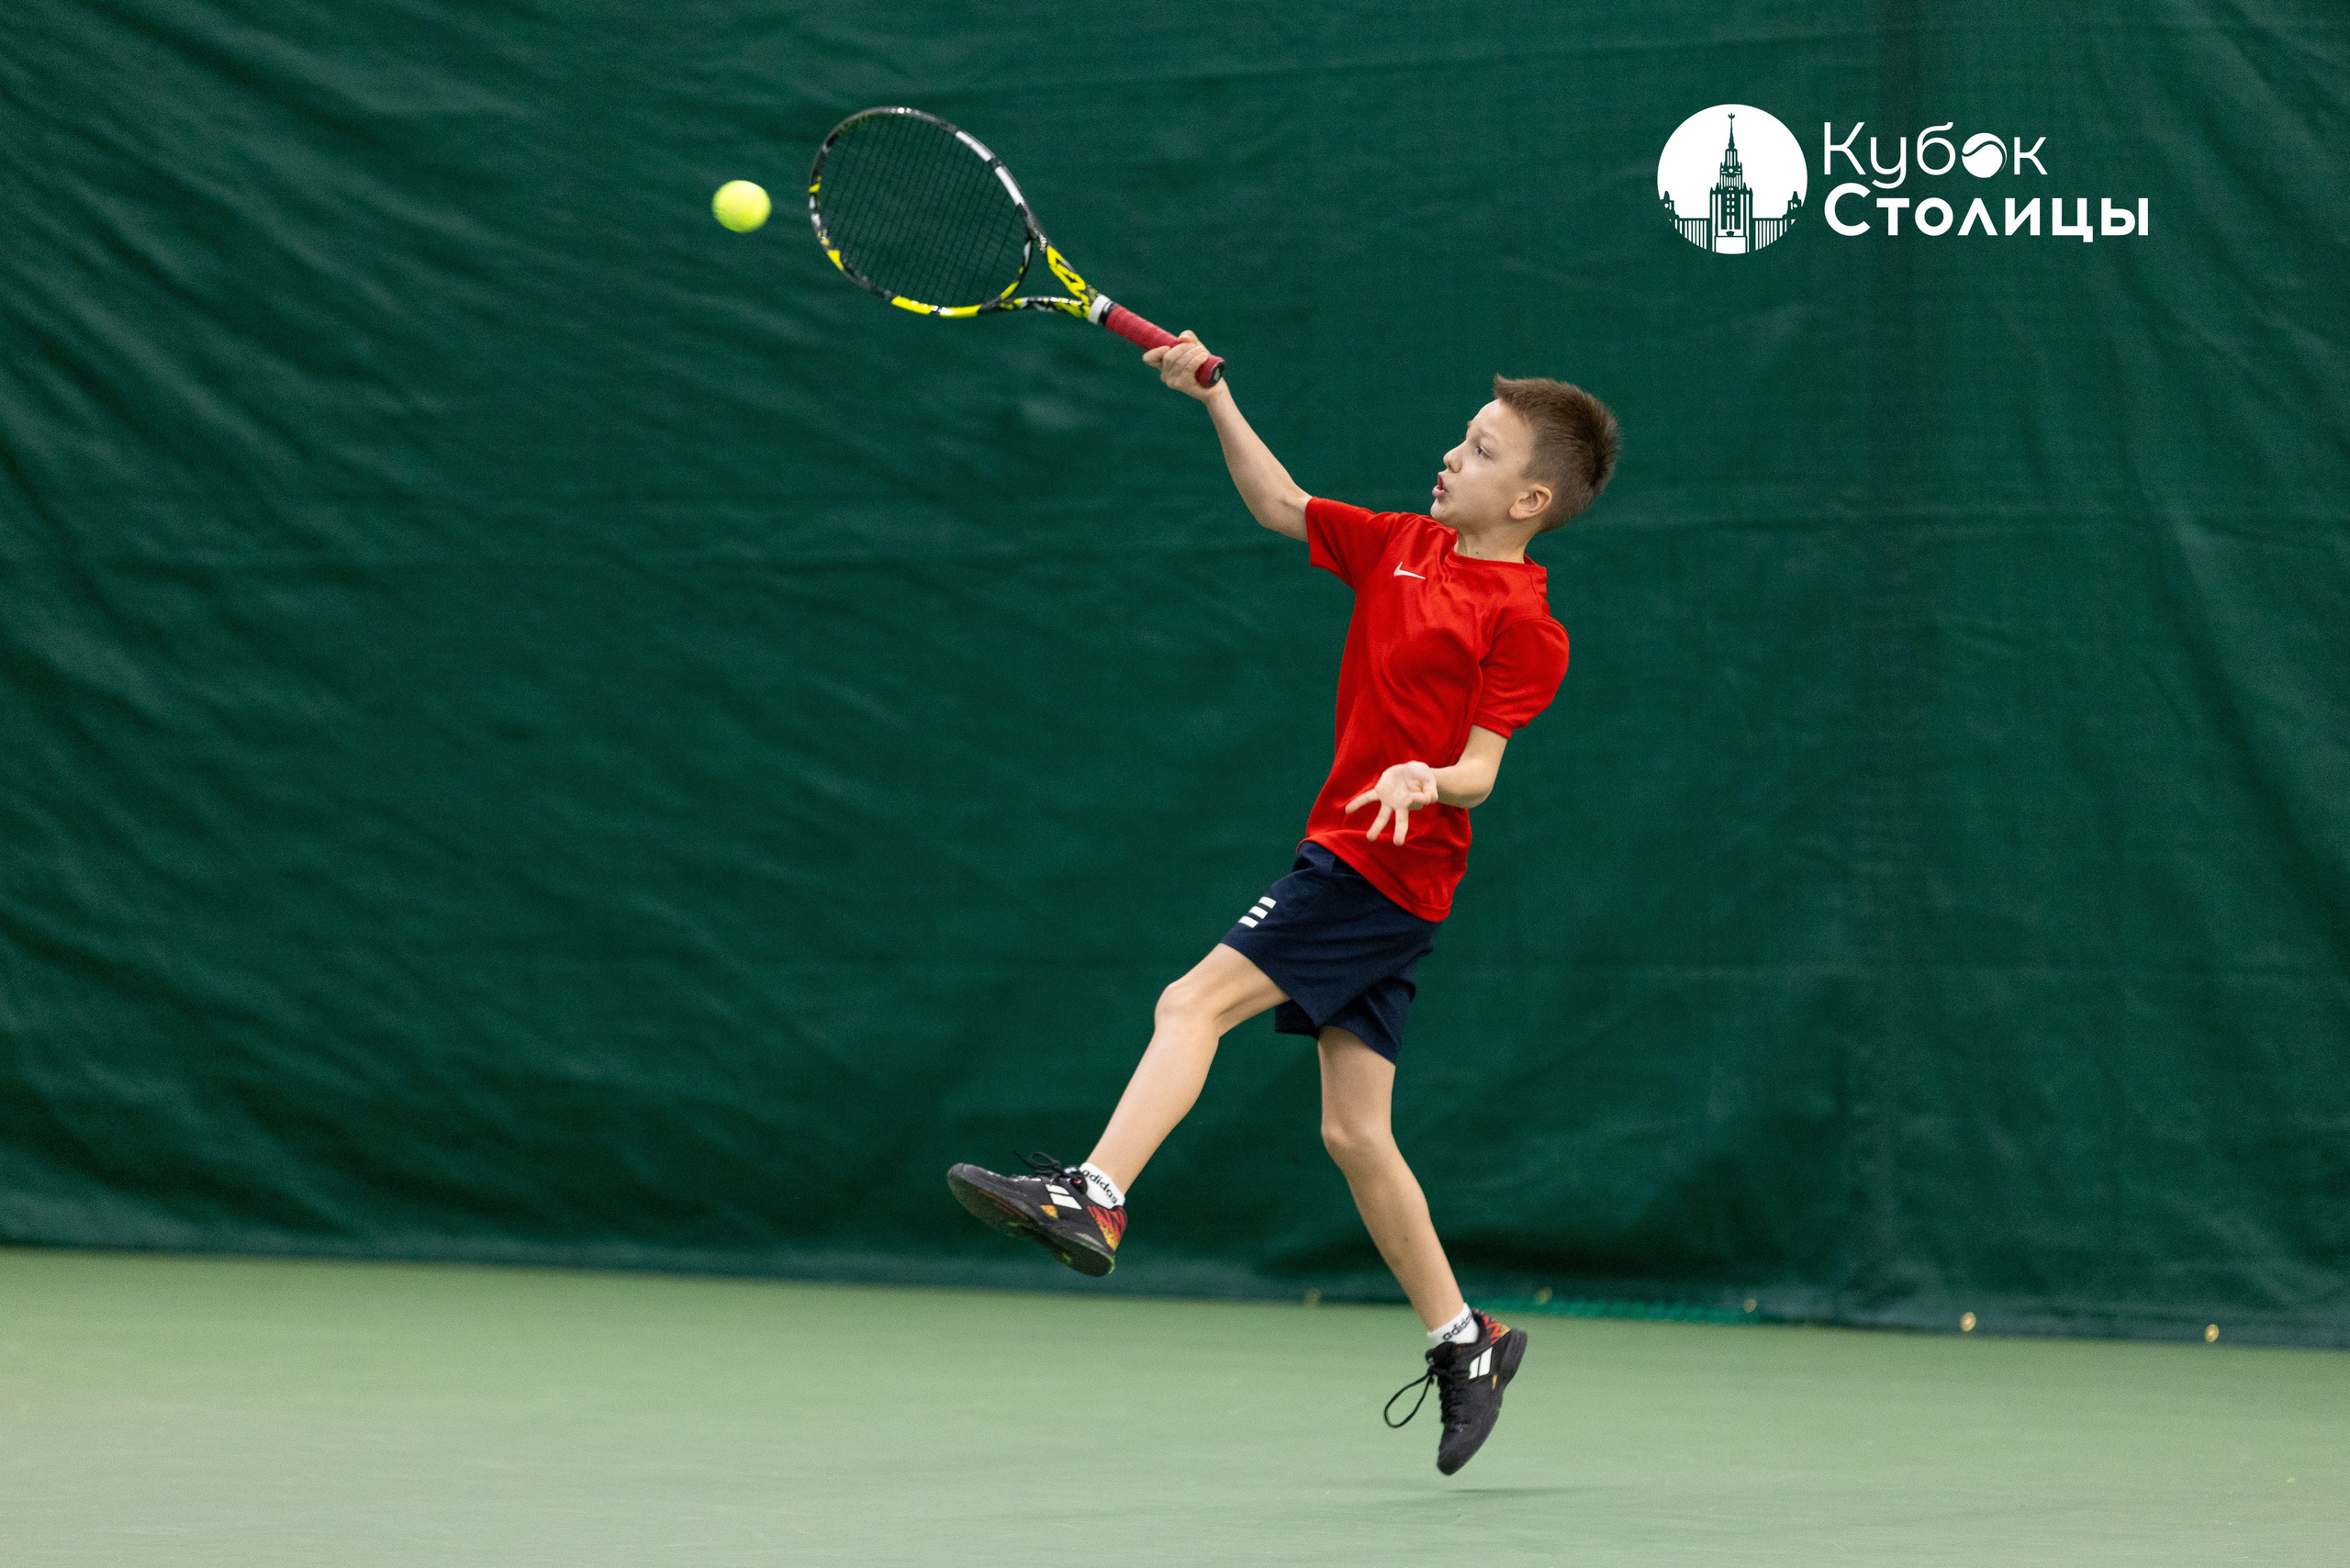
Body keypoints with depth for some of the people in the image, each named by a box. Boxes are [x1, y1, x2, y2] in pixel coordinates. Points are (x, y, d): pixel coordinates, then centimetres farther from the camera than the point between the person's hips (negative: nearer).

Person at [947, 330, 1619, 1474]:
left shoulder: (1523, 624, -10)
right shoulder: (1403, 545, 13)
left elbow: (1480, 769, -16)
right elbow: (1279, 507, 25)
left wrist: (1425, 779, -37)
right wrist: (1213, 397, 16)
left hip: (1383, 865, -8)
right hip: (1352, 860, 8)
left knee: (1192, 1004, -18)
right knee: (1355, 1133, 9)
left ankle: (1092, 1199, -28)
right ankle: (1463, 1346, 16)